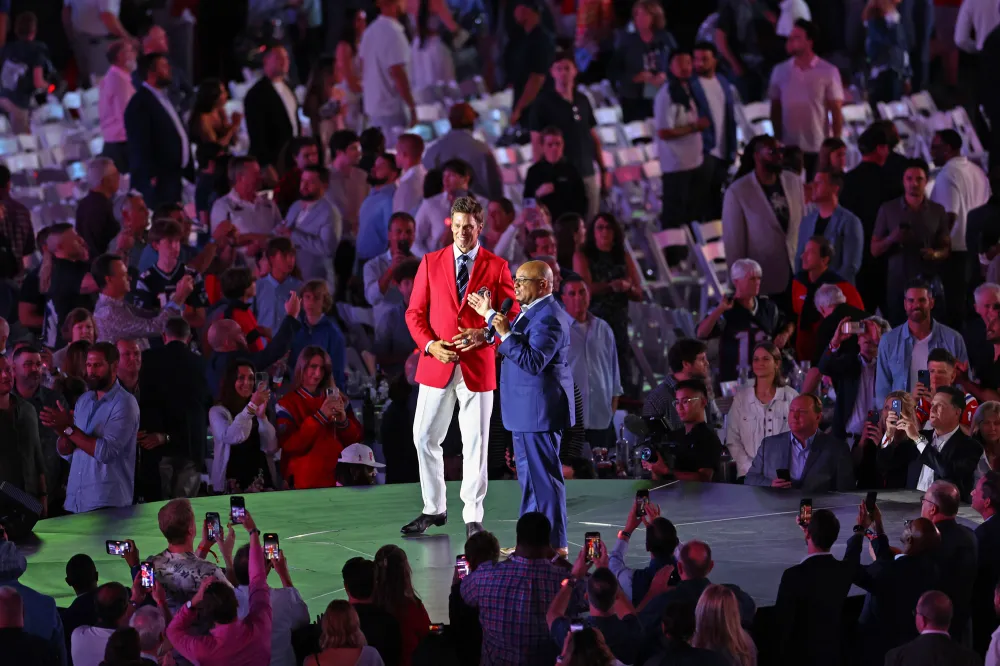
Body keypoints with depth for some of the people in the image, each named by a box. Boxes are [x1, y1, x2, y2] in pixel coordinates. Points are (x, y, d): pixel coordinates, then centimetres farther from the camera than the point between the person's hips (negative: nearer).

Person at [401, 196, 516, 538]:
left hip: (477, 366, -2)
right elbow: (415, 313, 5)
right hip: (436, 366, 2)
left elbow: (511, 316, 2)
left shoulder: (496, 266, 2)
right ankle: (434, 509, 18)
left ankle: (473, 517, 9)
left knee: (475, 444, 1)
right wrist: (430, 345, -12)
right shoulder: (431, 263, 6)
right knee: (425, 439, 3)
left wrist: (483, 334, -16)